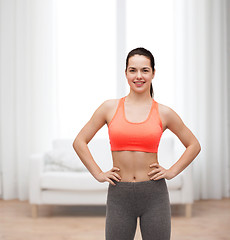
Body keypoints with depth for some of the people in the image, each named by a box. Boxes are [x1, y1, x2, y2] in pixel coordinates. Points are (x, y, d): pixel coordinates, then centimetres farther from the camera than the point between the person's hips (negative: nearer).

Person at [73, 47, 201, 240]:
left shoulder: (163, 113, 1)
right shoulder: (110, 108, 1)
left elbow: (194, 145, 13)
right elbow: (79, 142, 8)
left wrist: (172, 172, 3)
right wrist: (98, 174, 1)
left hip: (154, 195, 0)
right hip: (119, 195, 0)